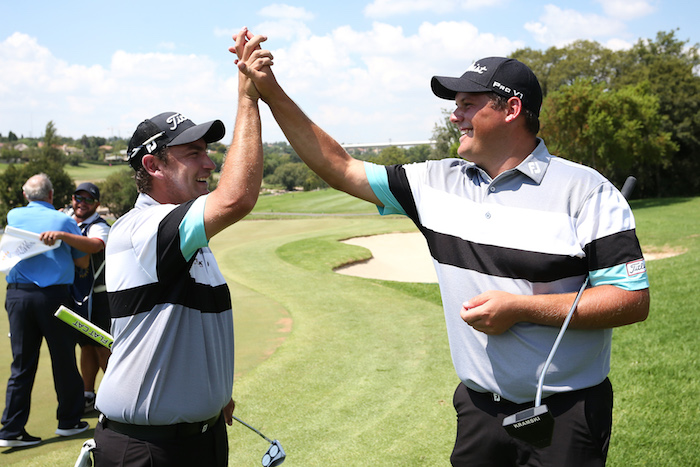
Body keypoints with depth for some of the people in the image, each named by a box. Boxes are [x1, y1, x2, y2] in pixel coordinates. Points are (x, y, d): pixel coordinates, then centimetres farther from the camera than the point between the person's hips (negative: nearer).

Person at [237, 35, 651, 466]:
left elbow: (634, 300, -13)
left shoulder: (585, 191, -10)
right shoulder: (437, 182, 4)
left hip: (565, 416, -4)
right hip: (478, 410, 4)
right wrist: (272, 93, 1)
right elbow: (340, 168, 6)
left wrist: (520, 308, -19)